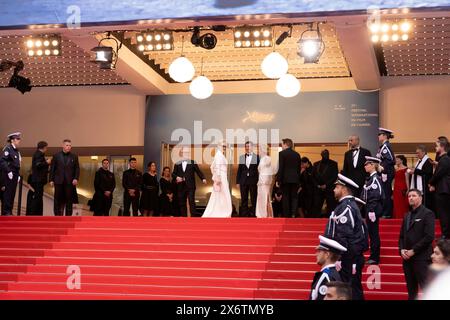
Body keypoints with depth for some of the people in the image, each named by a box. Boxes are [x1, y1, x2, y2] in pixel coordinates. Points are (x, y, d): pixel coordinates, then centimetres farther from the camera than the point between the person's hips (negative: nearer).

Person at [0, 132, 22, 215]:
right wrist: (8, 171, -21)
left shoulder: (17, 151, 16)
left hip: (14, 175, 8)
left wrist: (18, 175, 14)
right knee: (7, 193, -6)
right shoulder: (8, 149, -10)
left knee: (12, 194, 9)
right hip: (8, 175, -8)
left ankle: (9, 211, 14)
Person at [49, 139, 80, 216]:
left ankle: (68, 215, 3)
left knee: (69, 200, 0)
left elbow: (77, 169, 7)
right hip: (59, 182, 0)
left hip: (70, 182, 0)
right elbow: (52, 168, 7)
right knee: (58, 200, 1)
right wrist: (51, 180, 0)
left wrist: (76, 178, -8)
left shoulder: (74, 157, 10)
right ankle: (57, 215, 6)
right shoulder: (56, 156, 9)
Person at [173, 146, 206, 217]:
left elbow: (198, 171, -1)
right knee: (182, 203, 5)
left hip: (190, 186, -3)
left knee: (192, 202, -11)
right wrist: (176, 177, -11)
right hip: (181, 187, 3)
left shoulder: (193, 163, 6)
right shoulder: (177, 164, 13)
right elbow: (173, 174, 11)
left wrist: (203, 178, -17)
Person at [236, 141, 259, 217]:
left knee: (254, 200, 0)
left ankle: (253, 215, 5)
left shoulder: (257, 157, 1)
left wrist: (259, 181, -7)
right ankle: (244, 215, 10)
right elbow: (239, 170, 10)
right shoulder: (241, 157, 10)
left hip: (253, 181, -3)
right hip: (243, 181, 3)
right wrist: (237, 182, 5)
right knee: (244, 200, 5)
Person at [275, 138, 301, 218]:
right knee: (294, 197, 7)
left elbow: (280, 168, -10)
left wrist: (278, 180, -7)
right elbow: (299, 168, 12)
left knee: (286, 197, 2)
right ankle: (294, 214, -9)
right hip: (295, 179, 4)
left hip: (285, 179, -4)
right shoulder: (297, 154, 10)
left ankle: (287, 215, 2)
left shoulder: (282, 153, -6)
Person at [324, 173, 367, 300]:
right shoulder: (348, 205, 16)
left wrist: (339, 259, -22)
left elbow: (344, 236, -22)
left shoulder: (346, 207, -16)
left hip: (348, 257, -10)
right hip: (351, 257, 10)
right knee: (354, 290, 13)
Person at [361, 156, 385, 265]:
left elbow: (376, 196, -21)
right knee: (371, 233, 14)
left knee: (374, 233, -3)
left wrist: (372, 211, -23)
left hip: (373, 209, -10)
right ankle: (373, 256, 21)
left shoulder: (375, 178, -15)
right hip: (369, 208, 10)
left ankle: (375, 258, 4)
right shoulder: (370, 178, 13)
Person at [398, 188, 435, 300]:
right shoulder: (407, 216, 19)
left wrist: (413, 251, -14)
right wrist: (401, 249, 1)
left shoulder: (427, 214, -4)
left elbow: (429, 236, -13)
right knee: (411, 290, 9)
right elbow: (402, 236, 20)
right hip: (407, 258, 7)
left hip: (421, 258, -7)